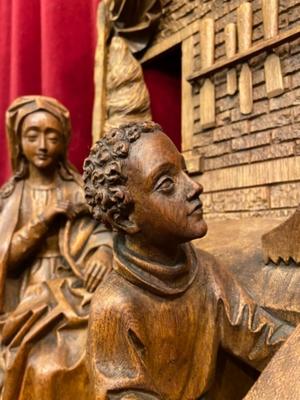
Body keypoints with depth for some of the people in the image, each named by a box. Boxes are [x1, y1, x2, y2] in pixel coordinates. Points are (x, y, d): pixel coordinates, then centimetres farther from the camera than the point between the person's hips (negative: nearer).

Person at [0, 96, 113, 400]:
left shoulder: (80, 191, 9)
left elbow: (103, 231, -2)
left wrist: (104, 253, -25)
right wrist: (47, 217, -10)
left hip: (77, 297, 1)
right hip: (31, 303, 0)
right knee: (43, 369, -24)